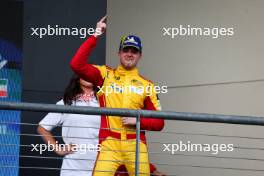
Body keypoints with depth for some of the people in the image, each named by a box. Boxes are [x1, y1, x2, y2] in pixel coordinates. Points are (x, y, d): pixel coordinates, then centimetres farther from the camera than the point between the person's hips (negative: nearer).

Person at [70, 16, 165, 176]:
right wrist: (96, 35, -6)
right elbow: (76, 64, -6)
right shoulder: (105, 75, 10)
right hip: (109, 144, -2)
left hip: (136, 146, 2)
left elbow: (159, 123, 12)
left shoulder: (146, 85, 12)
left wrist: (138, 121, -6)